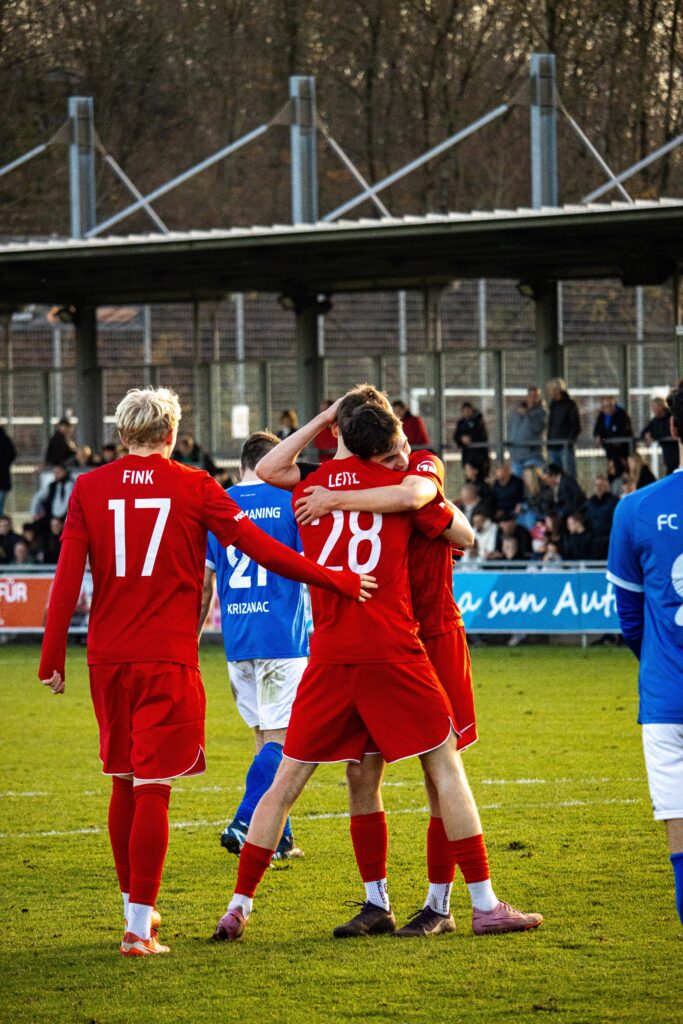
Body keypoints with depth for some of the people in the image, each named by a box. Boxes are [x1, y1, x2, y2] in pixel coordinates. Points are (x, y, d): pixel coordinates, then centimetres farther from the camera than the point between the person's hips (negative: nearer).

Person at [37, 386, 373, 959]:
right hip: (168, 658, -3)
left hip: (107, 655, 3)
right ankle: (139, 928, -10)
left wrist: (53, 658, 3)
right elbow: (257, 547, -6)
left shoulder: (89, 488, 3)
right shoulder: (193, 487, -3)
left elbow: (68, 578, -1)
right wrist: (334, 580, -1)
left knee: (124, 784, 17)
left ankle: (136, 906, 28)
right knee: (153, 789, -4)